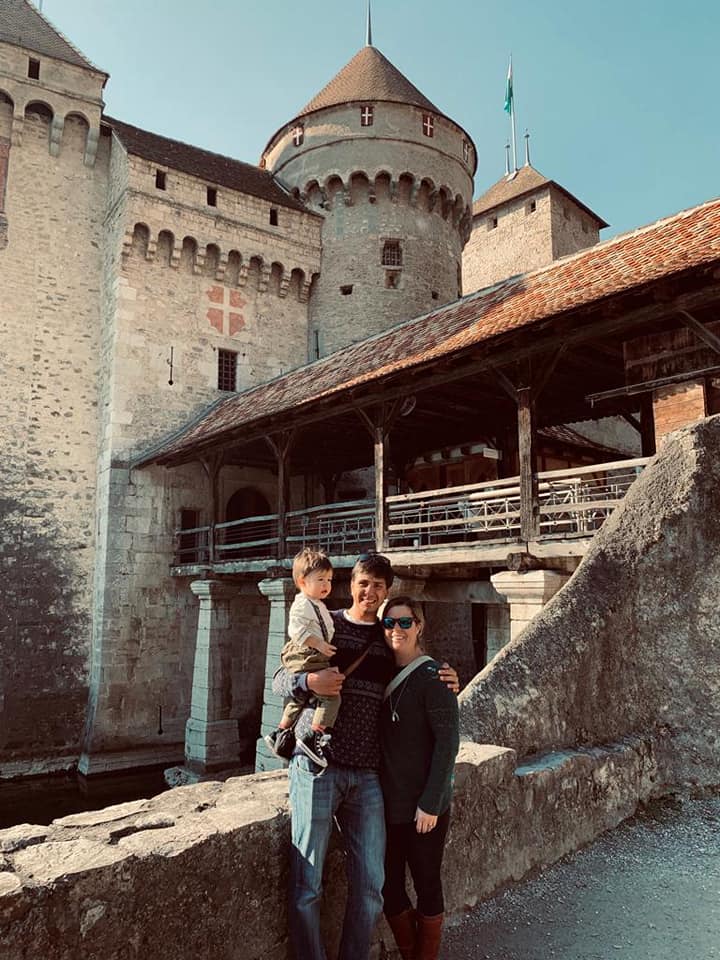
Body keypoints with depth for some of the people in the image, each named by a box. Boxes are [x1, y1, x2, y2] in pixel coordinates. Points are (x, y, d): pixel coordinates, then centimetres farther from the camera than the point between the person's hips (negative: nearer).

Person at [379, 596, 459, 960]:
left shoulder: (432, 677, -14)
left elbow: (448, 742, -16)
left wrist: (431, 803, -17)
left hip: (423, 807, -6)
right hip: (389, 803, 6)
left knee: (427, 885, 10)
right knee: (390, 887, 14)